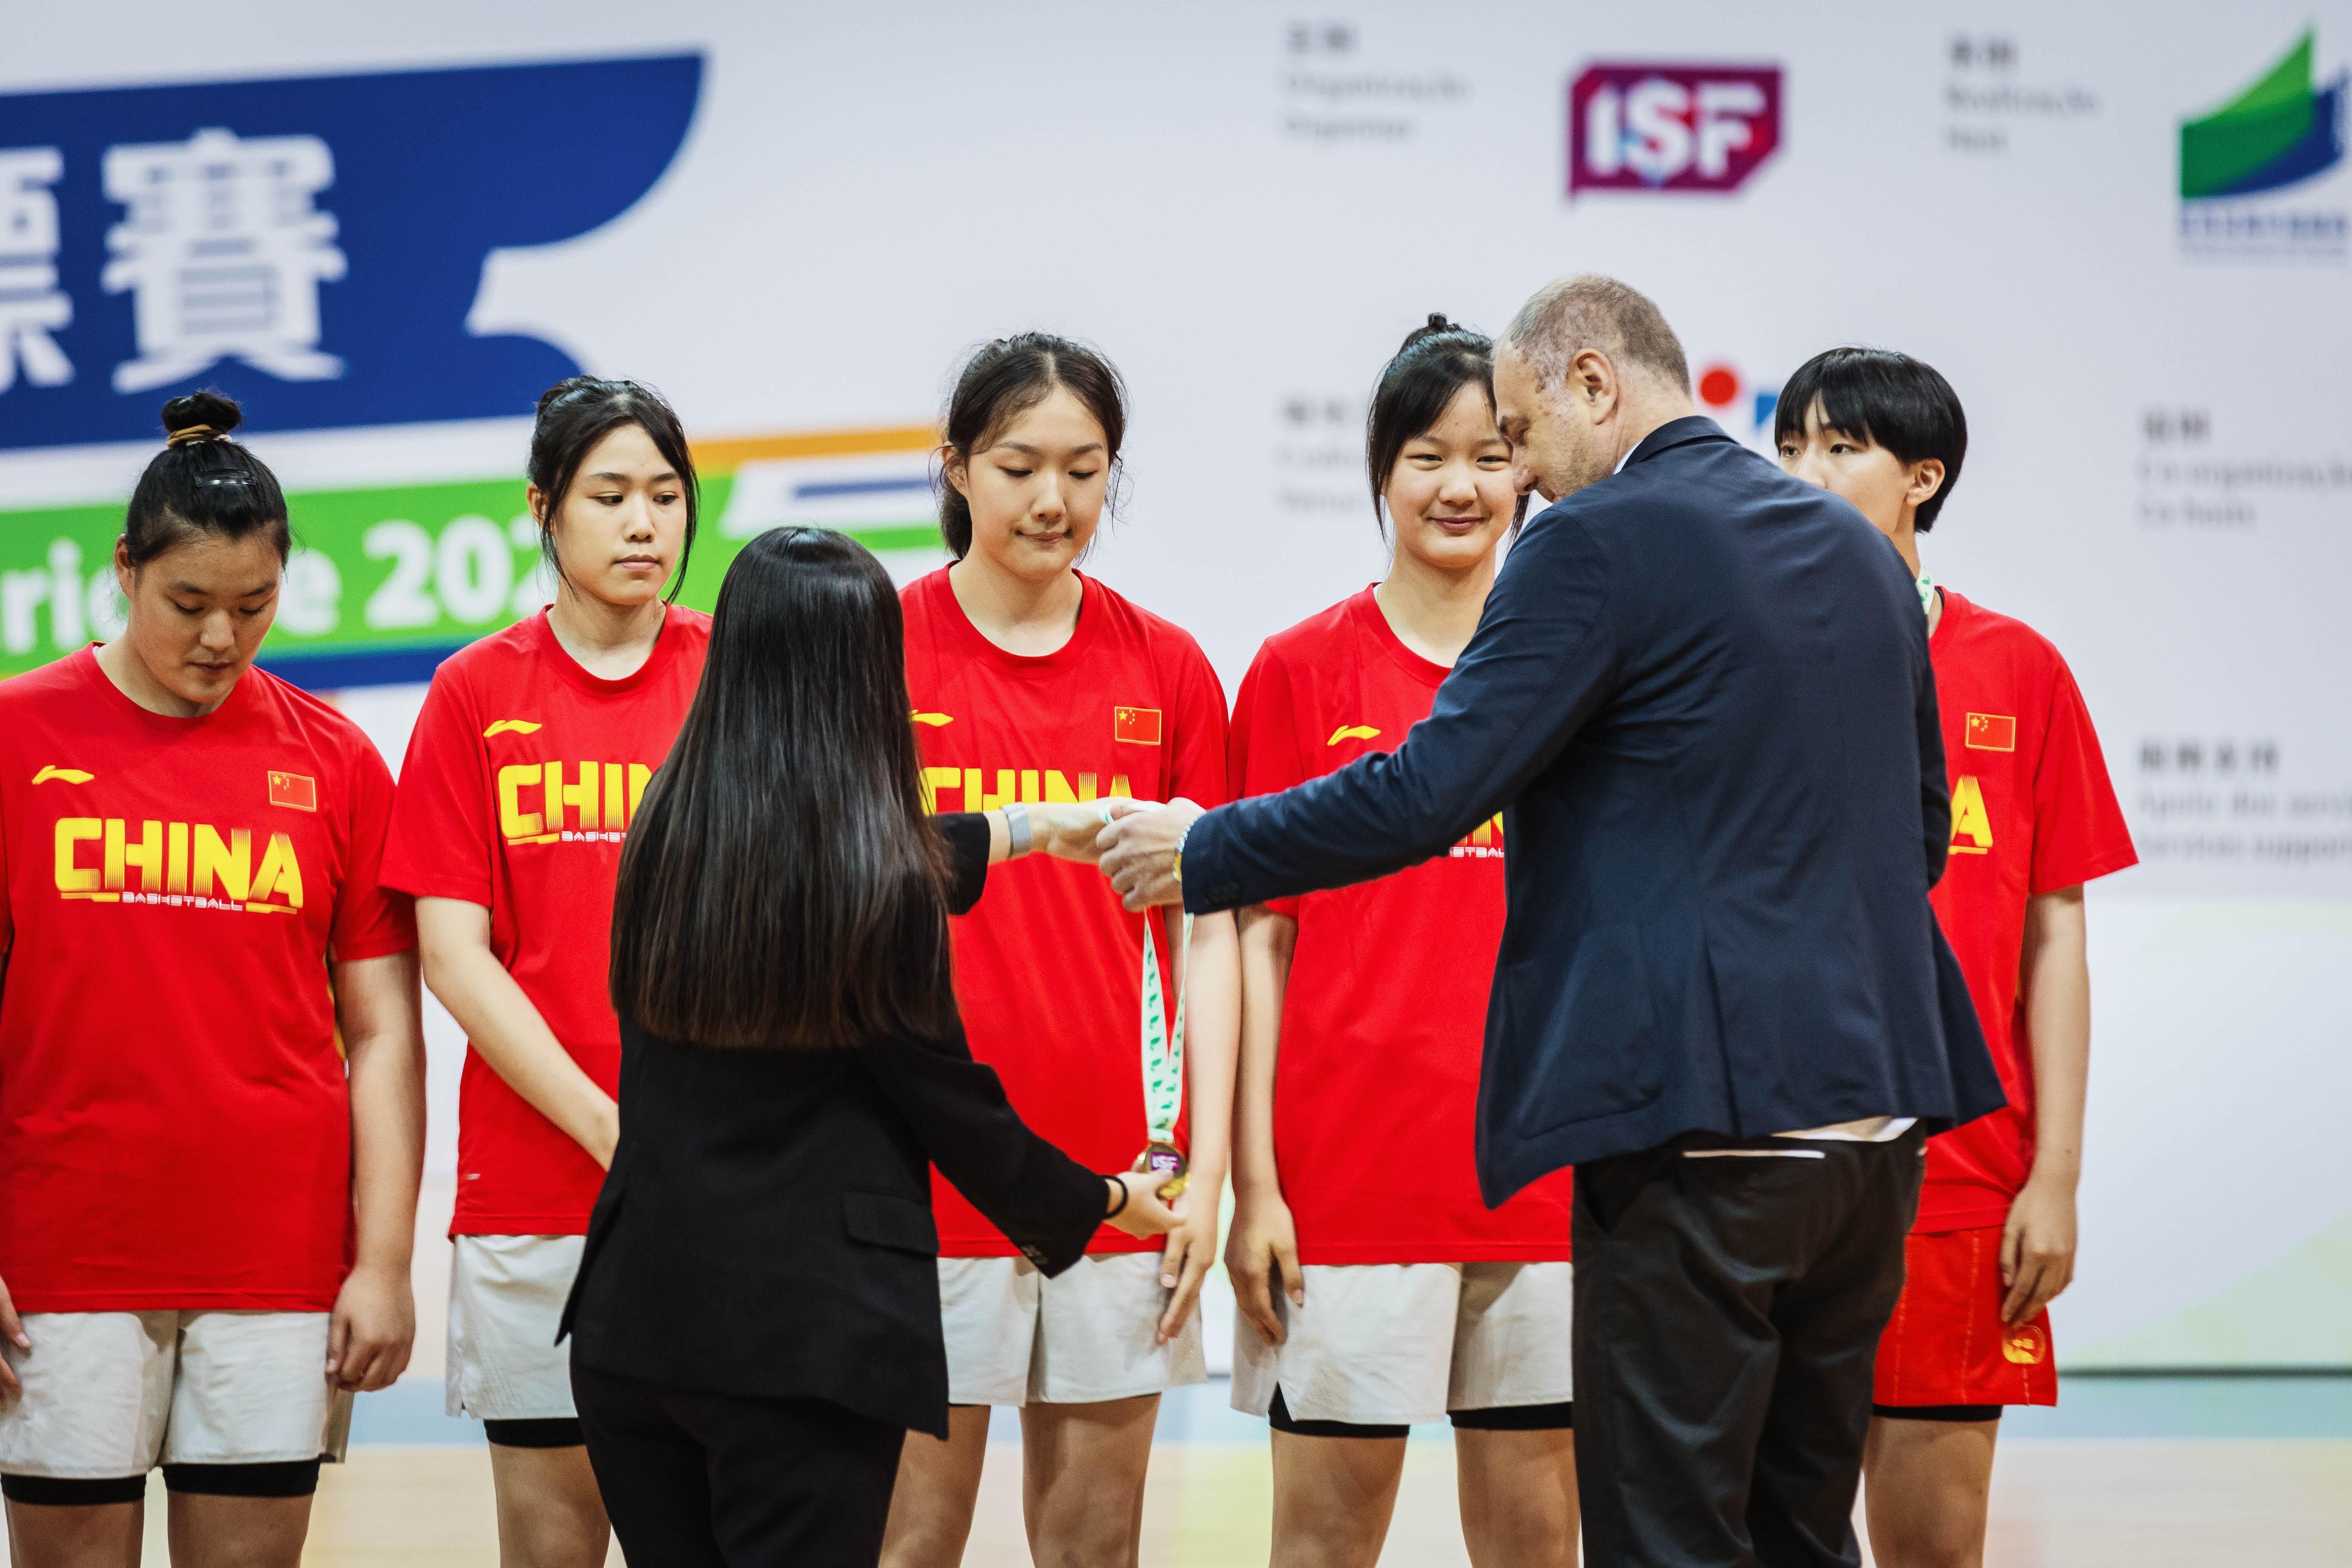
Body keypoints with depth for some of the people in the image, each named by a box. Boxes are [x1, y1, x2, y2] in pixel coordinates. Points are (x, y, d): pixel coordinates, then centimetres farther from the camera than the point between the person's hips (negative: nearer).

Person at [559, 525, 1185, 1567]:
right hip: (808, 1338, -5)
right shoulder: (882, 890, -12)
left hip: (635, 1313, 5)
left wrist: (1035, 831, 36)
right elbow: (955, 1110, -2)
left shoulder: (668, 837, 3)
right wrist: (1106, 1204, 17)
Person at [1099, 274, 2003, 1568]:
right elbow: (1919, 830, 21)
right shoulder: (1856, 549, 15)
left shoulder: (1598, 544, -9)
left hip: (1705, 1120, -8)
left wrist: (1201, 853, -2)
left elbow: (1429, 794, -13)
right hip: (1873, 1114, 8)